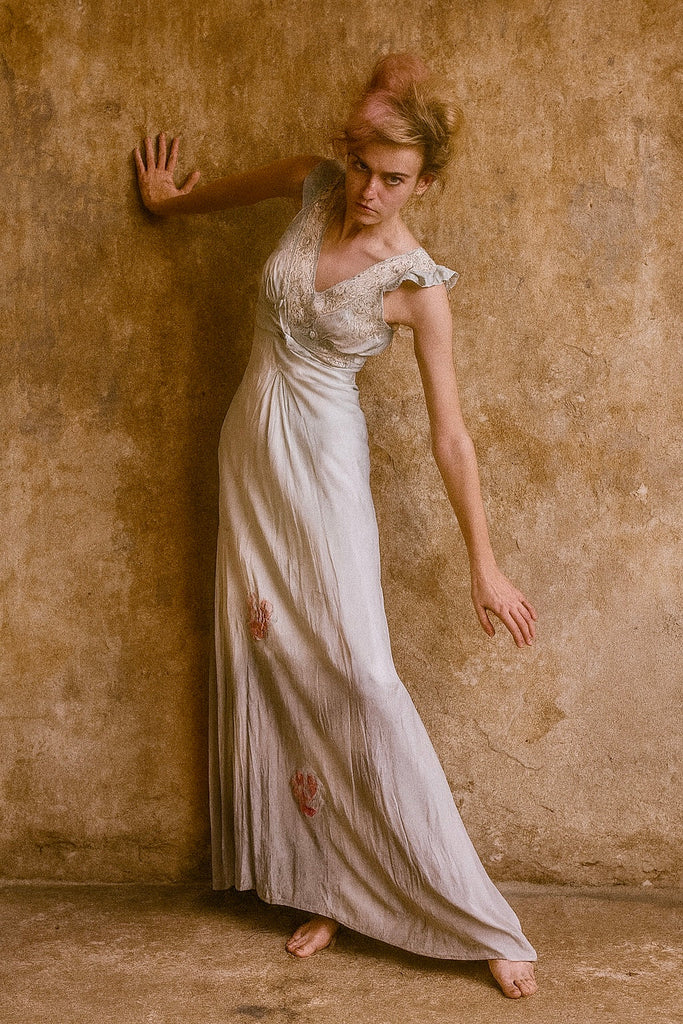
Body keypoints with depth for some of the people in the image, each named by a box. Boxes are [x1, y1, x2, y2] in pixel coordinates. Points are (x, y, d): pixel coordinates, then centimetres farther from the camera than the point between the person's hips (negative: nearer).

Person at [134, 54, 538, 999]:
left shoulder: (417, 284, -14)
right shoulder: (315, 185, -2)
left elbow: (450, 434, -11)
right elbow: (239, 189, 22)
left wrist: (484, 566, -10)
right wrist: (172, 201, 39)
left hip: (323, 466, -5)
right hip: (251, 450, 6)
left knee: (356, 672, -12)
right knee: (273, 663, 5)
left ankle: (479, 919, -3)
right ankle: (332, 891, 15)